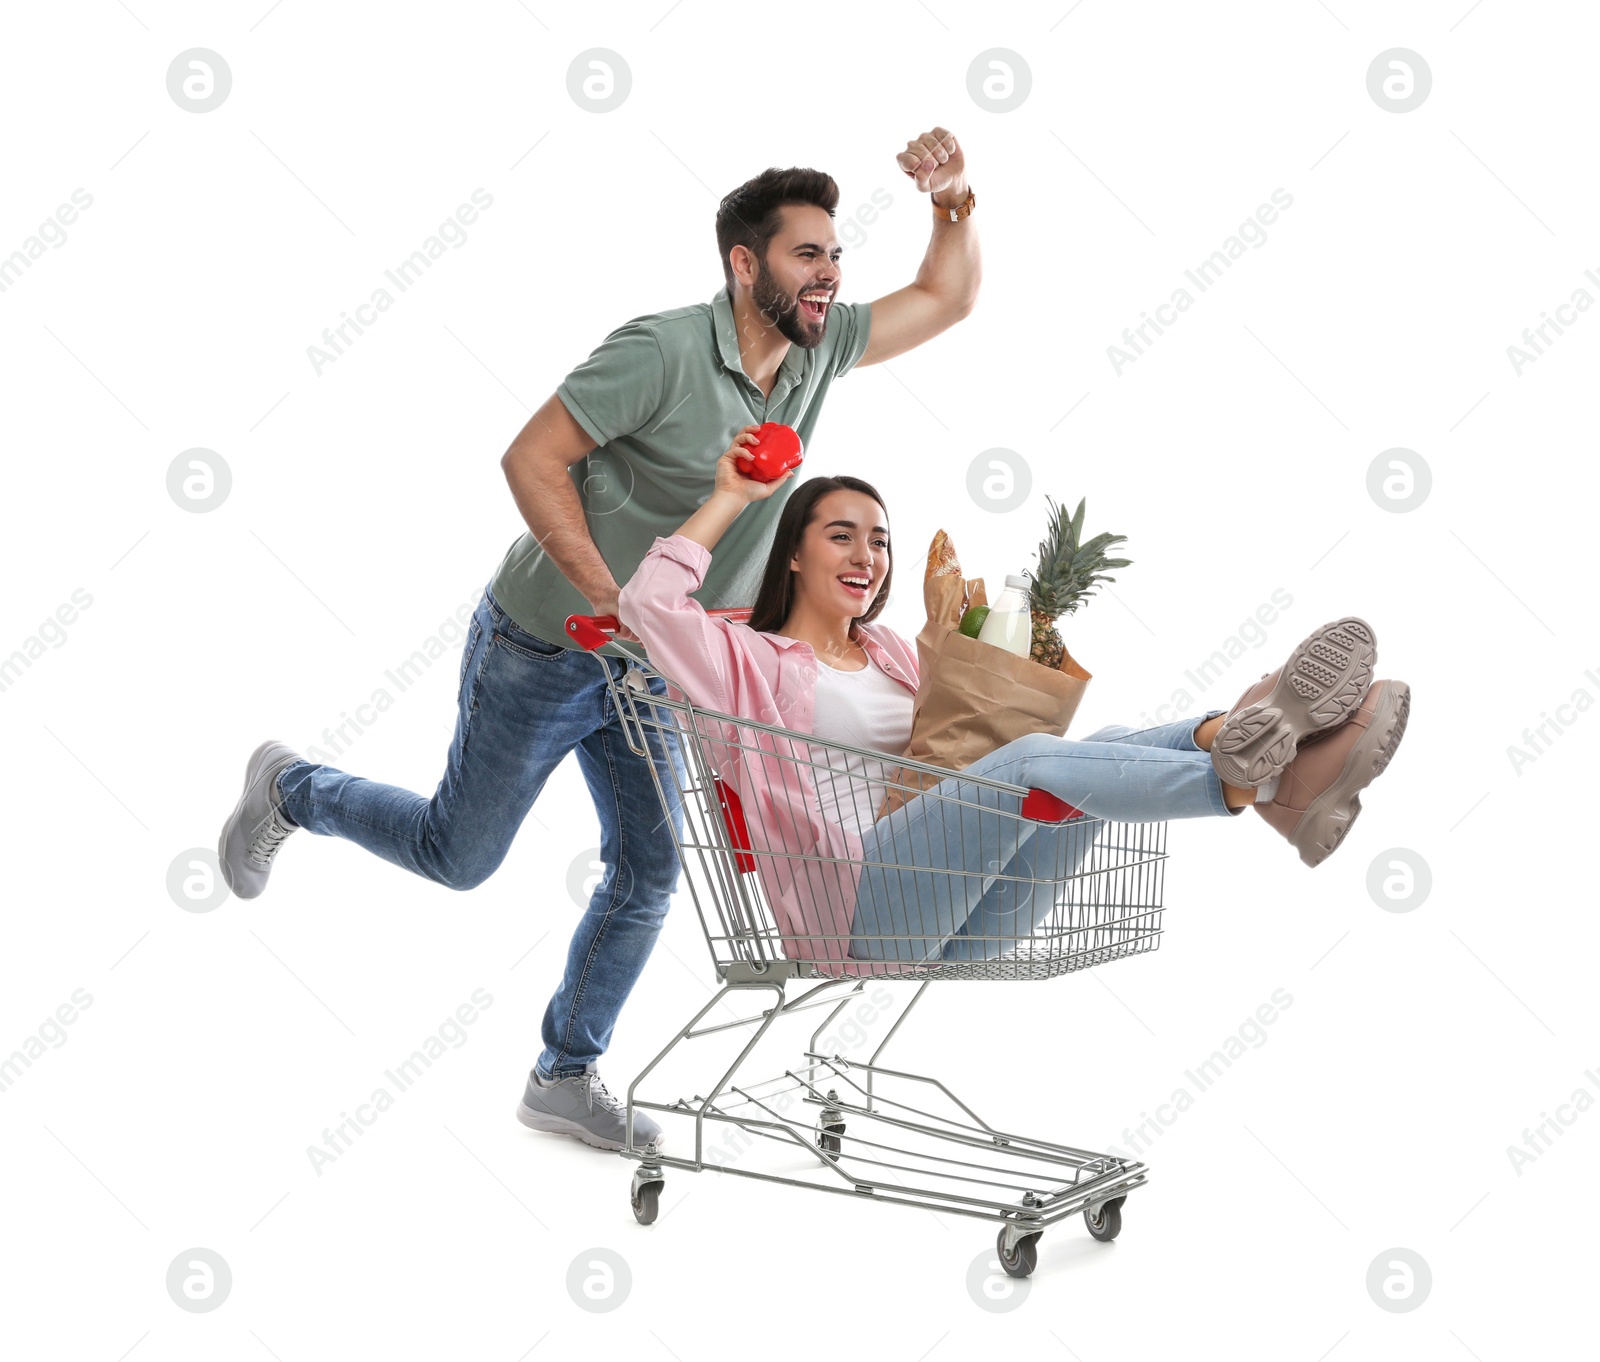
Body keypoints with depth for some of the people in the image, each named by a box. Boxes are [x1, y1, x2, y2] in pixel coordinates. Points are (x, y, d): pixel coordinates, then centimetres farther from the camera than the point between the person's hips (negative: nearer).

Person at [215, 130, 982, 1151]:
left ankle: (567, 1076, 22)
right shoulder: (663, 349, -25)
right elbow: (532, 460, -23)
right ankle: (290, 789, 34)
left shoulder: (819, 350, -2)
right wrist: (615, 602, -26)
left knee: (649, 867, 7)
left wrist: (954, 198, -10)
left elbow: (947, 300, 9)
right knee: (458, 855, 7)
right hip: (544, 649, -7)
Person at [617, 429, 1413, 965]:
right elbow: (649, 601, -7)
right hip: (849, 907, -6)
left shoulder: (891, 653, 29)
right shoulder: (751, 659, 11)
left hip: (950, 920, 6)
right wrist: (733, 498, 1)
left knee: (1103, 750, -19)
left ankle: (1247, 738, -50)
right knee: (1029, 765, -30)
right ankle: (1265, 788, -50)